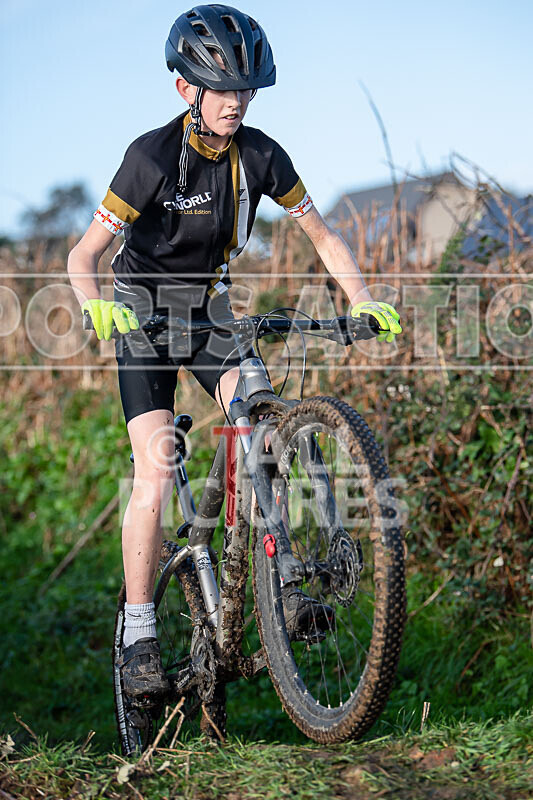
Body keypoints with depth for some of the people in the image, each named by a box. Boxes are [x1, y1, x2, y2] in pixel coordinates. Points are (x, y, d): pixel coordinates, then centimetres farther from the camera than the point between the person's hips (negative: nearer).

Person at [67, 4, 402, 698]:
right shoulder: (153, 156, -21)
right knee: (156, 467, -17)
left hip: (211, 313, 4)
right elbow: (83, 256, -20)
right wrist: (97, 309, -41)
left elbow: (322, 235, 0)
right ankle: (138, 640, -10)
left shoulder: (260, 155, -9)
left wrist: (363, 302, -15)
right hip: (144, 315, -4)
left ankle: (277, 588, -14)